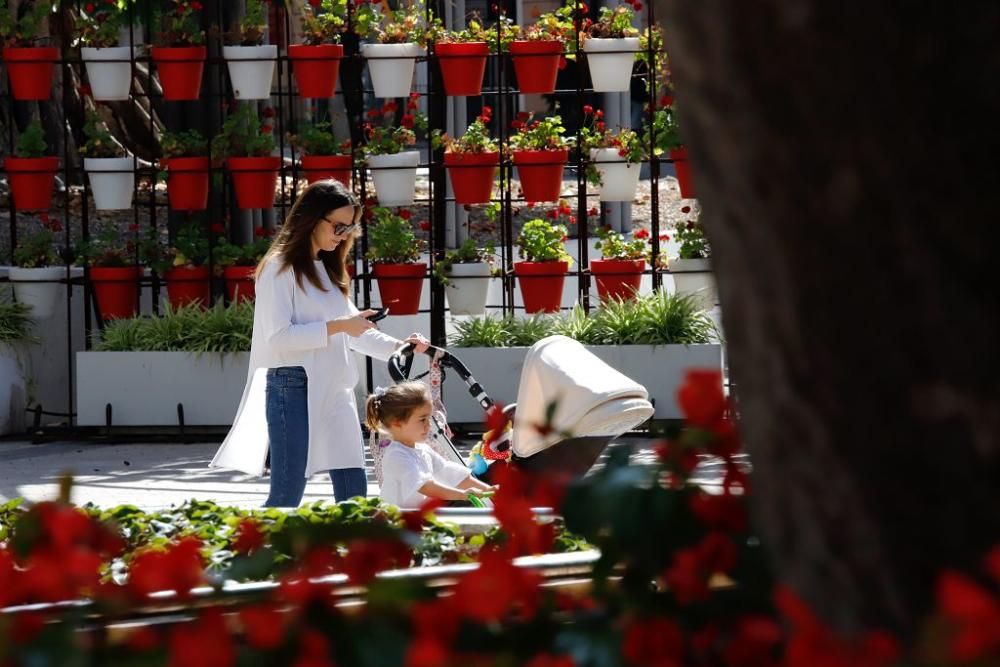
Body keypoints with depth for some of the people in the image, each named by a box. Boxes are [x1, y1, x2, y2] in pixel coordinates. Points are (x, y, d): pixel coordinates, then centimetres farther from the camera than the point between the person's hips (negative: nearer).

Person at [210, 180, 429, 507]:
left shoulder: (329, 269, 19)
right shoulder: (280, 268, -6)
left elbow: (349, 331, 25)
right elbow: (278, 336, -16)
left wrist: (398, 346, 11)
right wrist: (336, 327, -18)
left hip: (335, 391, 8)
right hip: (296, 390, -8)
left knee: (354, 498, 3)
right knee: (287, 497, -9)